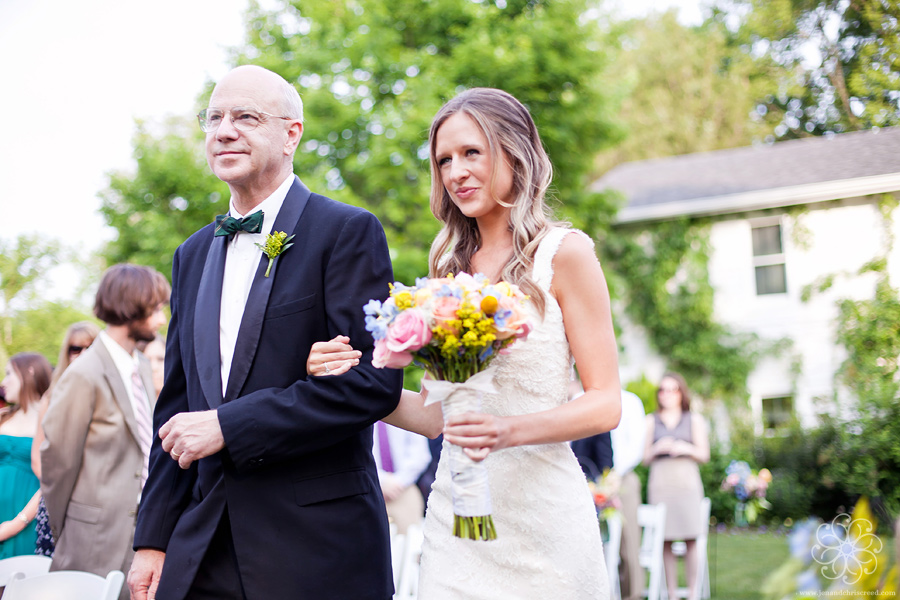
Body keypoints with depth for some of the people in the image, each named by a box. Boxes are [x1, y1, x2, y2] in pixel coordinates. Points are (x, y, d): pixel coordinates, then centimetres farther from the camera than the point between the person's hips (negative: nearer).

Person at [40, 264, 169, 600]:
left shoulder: (142, 368, 10)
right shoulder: (84, 376, -15)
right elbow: (57, 461, -8)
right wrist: (61, 533, 3)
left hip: (145, 527, 7)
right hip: (101, 537, -7)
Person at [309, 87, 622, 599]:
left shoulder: (563, 253, -4)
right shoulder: (450, 267, 10)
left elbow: (606, 404, -7)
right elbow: (435, 414, 10)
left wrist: (512, 431, -24)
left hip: (539, 515, -4)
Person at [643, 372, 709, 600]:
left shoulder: (695, 420, 15)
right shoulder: (650, 421, 16)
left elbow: (704, 454, 11)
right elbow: (645, 457, 13)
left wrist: (687, 448, -7)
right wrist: (657, 449, -6)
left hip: (687, 481, 0)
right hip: (660, 483, 0)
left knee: (690, 539, -8)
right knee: (665, 541, -5)